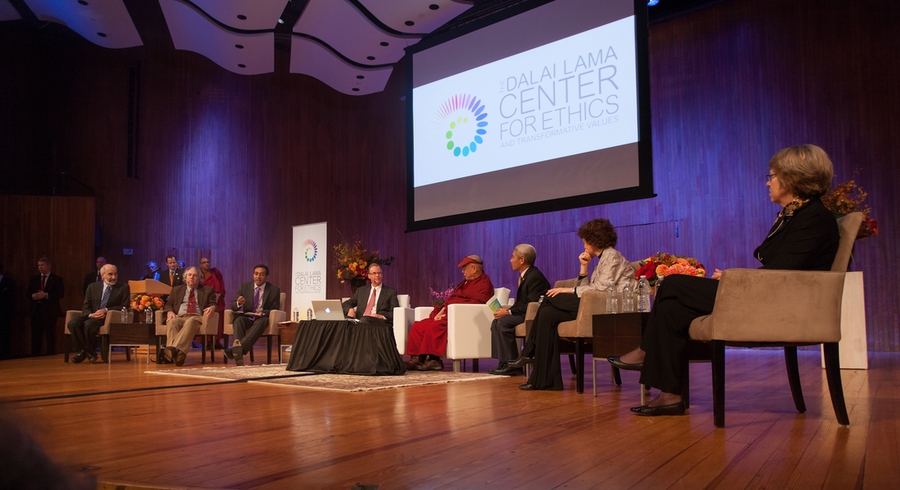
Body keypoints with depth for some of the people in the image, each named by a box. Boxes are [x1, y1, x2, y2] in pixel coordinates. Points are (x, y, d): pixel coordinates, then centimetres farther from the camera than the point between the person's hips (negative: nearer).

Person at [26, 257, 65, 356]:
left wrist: (46, 295, -18)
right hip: (36, 310, 4)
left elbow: (61, 294, -8)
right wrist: (33, 296, -11)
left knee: (50, 335, -1)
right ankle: (35, 355, 10)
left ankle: (51, 355, 5)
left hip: (50, 311, -4)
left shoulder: (56, 279, 2)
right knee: (36, 335, 4)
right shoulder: (33, 279, 16)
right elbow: (28, 293, 12)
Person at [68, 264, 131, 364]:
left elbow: (124, 306, -1)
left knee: (89, 324, -33)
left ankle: (90, 351, -11)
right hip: (92, 316, 4)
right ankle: (82, 351, -10)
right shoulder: (92, 287, 14)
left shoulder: (124, 287, 5)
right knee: (73, 323, -25)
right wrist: (91, 314, -14)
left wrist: (106, 310, -14)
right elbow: (85, 306, 10)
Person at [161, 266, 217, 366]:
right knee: (172, 322, -36)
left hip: (196, 317, -2)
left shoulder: (208, 290, 25)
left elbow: (213, 304, 13)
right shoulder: (177, 289, 31)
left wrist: (212, 307, -13)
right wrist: (170, 311, -2)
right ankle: (172, 352, -56)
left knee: (190, 322, -39)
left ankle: (176, 348, -59)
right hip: (178, 316, 2)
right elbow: (168, 304, 23)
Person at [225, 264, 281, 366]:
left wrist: (263, 312, -22)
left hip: (262, 318, -2)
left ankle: (237, 347, -54)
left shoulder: (274, 290, 2)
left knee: (261, 321, -38)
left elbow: (275, 310, 0)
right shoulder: (244, 286, 7)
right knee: (238, 320, -34)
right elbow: (233, 307, 3)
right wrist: (239, 303, -23)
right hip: (246, 317, 2)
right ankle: (238, 352, -53)